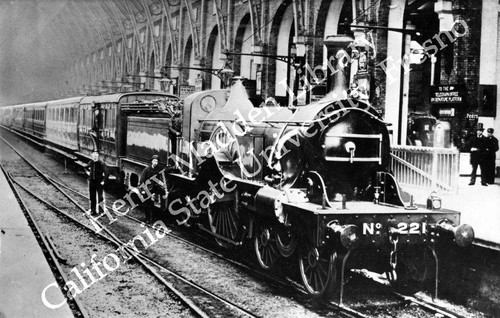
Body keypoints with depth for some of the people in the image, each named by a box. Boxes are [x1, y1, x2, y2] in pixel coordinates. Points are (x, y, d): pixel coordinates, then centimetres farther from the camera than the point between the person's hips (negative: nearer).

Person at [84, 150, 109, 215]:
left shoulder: (101, 164, -12)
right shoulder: (90, 163, 4)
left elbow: (107, 173, -14)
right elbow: (85, 167, 27)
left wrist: (104, 181, -16)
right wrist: (87, 171, 9)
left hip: (99, 182, -5)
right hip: (92, 181, 5)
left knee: (100, 196, -4)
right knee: (92, 197, 10)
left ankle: (101, 209, 5)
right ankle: (93, 211, 18)